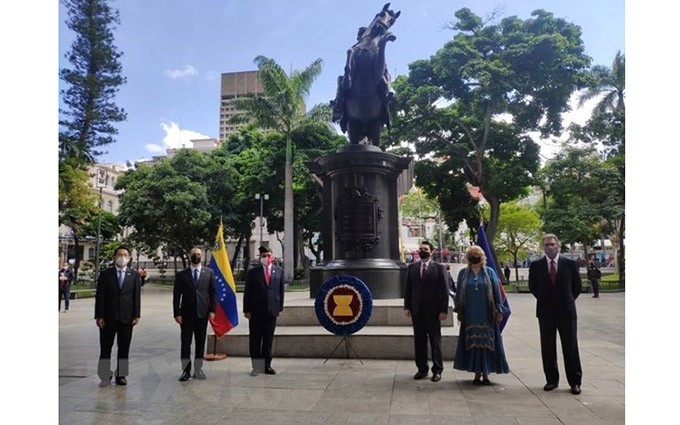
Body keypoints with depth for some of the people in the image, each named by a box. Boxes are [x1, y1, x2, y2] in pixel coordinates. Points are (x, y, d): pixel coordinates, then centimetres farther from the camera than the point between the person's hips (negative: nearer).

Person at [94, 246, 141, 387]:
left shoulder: (134, 275, 5)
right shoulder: (105, 274, 2)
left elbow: (137, 296, 2)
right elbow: (100, 296, -1)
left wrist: (136, 315, -3)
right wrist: (99, 316, -7)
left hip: (126, 318, 1)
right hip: (108, 317, -1)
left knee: (124, 349, 6)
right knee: (105, 348, 5)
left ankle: (121, 375, 16)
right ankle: (105, 376, 15)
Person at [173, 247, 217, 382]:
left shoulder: (209, 273, 4)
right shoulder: (181, 274, 3)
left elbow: (213, 293, 4)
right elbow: (176, 295, 1)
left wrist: (212, 310, -4)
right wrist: (177, 313, -6)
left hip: (202, 313, 1)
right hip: (186, 314, -1)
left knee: (200, 343, 8)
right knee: (185, 343, 2)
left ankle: (198, 370, 18)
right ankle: (186, 370, 12)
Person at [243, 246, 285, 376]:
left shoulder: (279, 271, 6)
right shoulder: (253, 271, -1)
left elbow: (281, 290, 8)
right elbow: (247, 292, -1)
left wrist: (280, 307, 3)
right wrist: (247, 310, -6)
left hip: (272, 310, 2)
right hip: (256, 311, -1)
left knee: (268, 339, 9)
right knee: (255, 339, 5)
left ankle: (267, 365, 19)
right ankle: (256, 366, 15)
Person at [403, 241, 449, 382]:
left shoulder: (439, 268, -1)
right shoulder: (412, 267, 8)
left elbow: (444, 290, -4)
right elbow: (408, 288, 8)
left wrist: (444, 310, -9)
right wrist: (407, 307, 1)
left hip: (433, 311, -3)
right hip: (416, 311, 3)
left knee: (435, 341, 6)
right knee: (419, 341, 8)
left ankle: (437, 370, 17)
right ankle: (422, 369, 20)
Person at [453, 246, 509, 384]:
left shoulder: (489, 272, 4)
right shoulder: (463, 273, 6)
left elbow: (496, 292, 3)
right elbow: (459, 293, 9)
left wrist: (498, 311, -2)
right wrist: (459, 311, 5)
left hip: (486, 314, -1)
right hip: (470, 315, 1)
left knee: (487, 342, 1)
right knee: (472, 343, 2)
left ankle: (486, 373, 10)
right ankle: (477, 373, 11)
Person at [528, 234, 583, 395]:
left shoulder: (570, 264, -1)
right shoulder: (536, 265, 1)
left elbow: (577, 286, 9)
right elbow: (532, 287, 12)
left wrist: (567, 301, 8)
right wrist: (545, 301, 10)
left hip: (566, 311, -1)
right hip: (545, 312, 1)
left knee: (571, 347, 4)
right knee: (547, 348, 7)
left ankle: (575, 382, 14)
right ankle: (551, 380, 18)